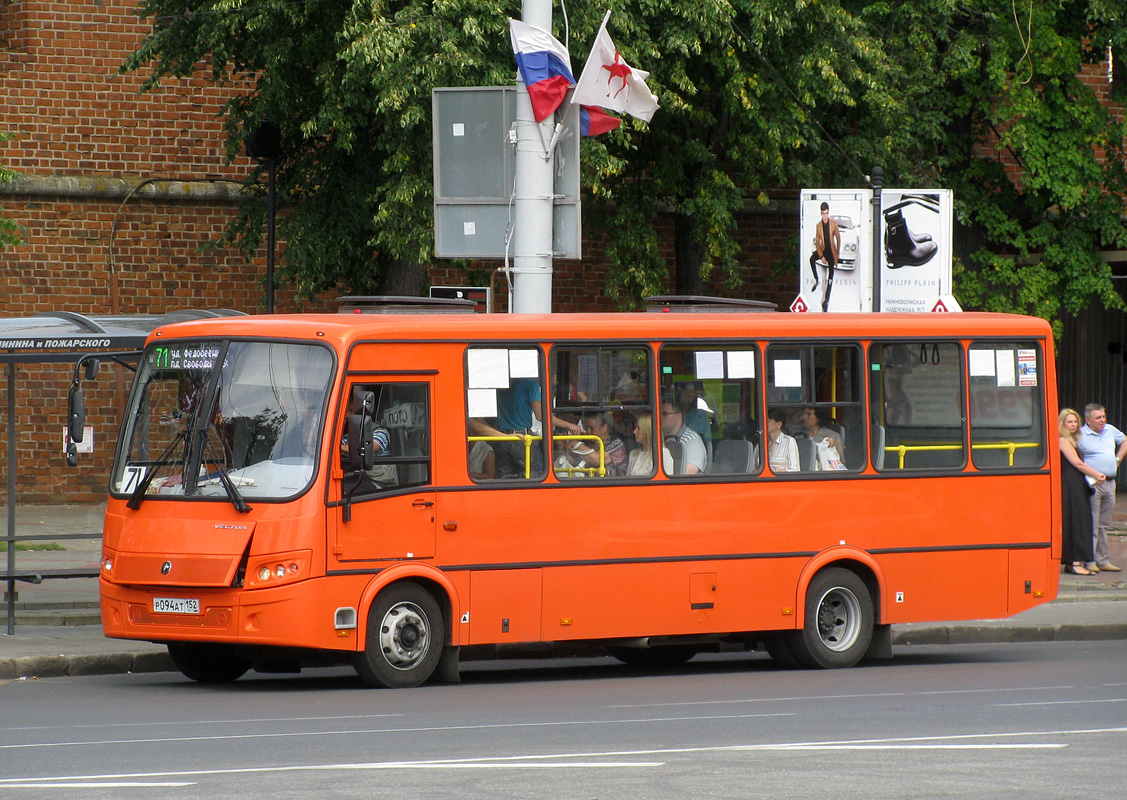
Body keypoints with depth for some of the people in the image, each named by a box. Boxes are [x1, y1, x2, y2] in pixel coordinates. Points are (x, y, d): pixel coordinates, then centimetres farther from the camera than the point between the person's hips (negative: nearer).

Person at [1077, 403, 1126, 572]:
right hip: (1092, 484, -6)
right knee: (1091, 524, -8)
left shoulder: (1111, 430, 13)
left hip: (1109, 483, 6)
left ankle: (1103, 561, 14)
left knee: (1103, 524, 11)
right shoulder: (1080, 435, -7)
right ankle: (1089, 561, -5)